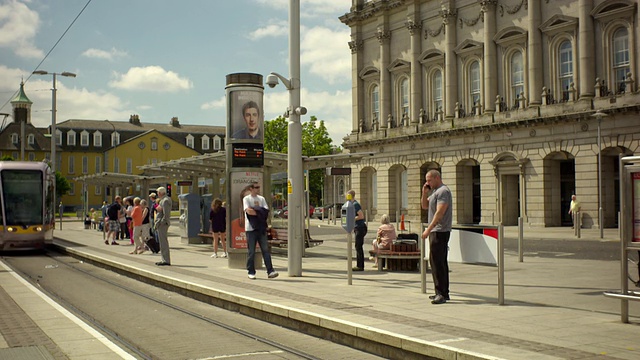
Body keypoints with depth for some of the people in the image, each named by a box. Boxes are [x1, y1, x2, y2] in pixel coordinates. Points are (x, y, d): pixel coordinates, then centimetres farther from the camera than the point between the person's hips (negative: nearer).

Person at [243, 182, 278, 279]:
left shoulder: (261, 198, 13)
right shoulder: (246, 199, 0)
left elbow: (266, 212, 3)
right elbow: (248, 211, -16)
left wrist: (255, 211, -9)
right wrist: (260, 212, -8)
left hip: (261, 228, 4)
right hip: (251, 228, -4)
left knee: (265, 249, -2)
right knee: (251, 251, 1)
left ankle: (270, 271, -5)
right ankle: (251, 272, 10)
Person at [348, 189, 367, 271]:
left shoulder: (355, 204, -15)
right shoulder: (354, 204, 16)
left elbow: (361, 216, -22)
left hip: (360, 228, -10)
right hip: (358, 228, 10)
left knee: (359, 247, -8)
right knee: (358, 247, 12)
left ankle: (360, 266, -6)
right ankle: (360, 265, 16)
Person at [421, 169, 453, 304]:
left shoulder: (443, 191, -13)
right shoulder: (435, 191, 19)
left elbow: (440, 212, -22)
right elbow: (424, 206, 24)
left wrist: (428, 229, -25)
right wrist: (424, 193, 7)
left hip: (440, 231, -11)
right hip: (436, 231, 11)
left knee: (436, 261, -13)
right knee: (440, 262, 12)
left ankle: (441, 294, -15)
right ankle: (444, 292, 18)